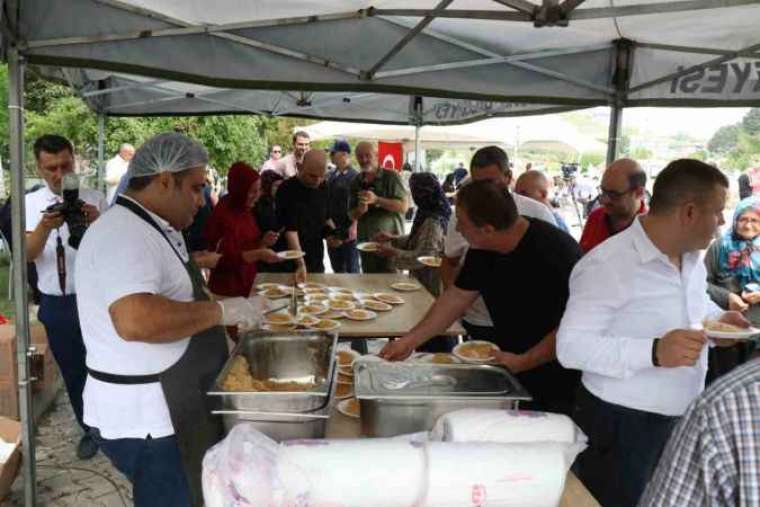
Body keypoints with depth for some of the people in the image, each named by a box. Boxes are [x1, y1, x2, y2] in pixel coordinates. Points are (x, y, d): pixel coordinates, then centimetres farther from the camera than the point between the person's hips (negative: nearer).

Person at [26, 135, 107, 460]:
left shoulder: (94, 199, -5)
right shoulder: (31, 203, -2)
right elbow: (28, 255, -14)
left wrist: (97, 223, -33)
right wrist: (45, 226, -34)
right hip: (56, 304, 2)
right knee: (72, 372, 16)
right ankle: (90, 430, 36)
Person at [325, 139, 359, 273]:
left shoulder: (354, 176, -9)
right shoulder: (330, 176, 10)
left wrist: (354, 226, -17)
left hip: (348, 229, -7)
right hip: (332, 229, 7)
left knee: (351, 268, 2)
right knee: (337, 268, 15)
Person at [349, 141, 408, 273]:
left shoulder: (391, 177, -4)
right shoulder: (356, 182, 10)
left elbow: (404, 206, -12)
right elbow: (352, 215, 11)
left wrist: (376, 200, -20)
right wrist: (360, 210, -13)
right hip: (365, 243, 5)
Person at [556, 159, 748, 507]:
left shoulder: (692, 259, 6)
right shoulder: (608, 263, -23)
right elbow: (570, 346, -25)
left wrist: (717, 319, 2)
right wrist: (653, 353, -35)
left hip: (682, 420, 8)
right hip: (619, 425, -8)